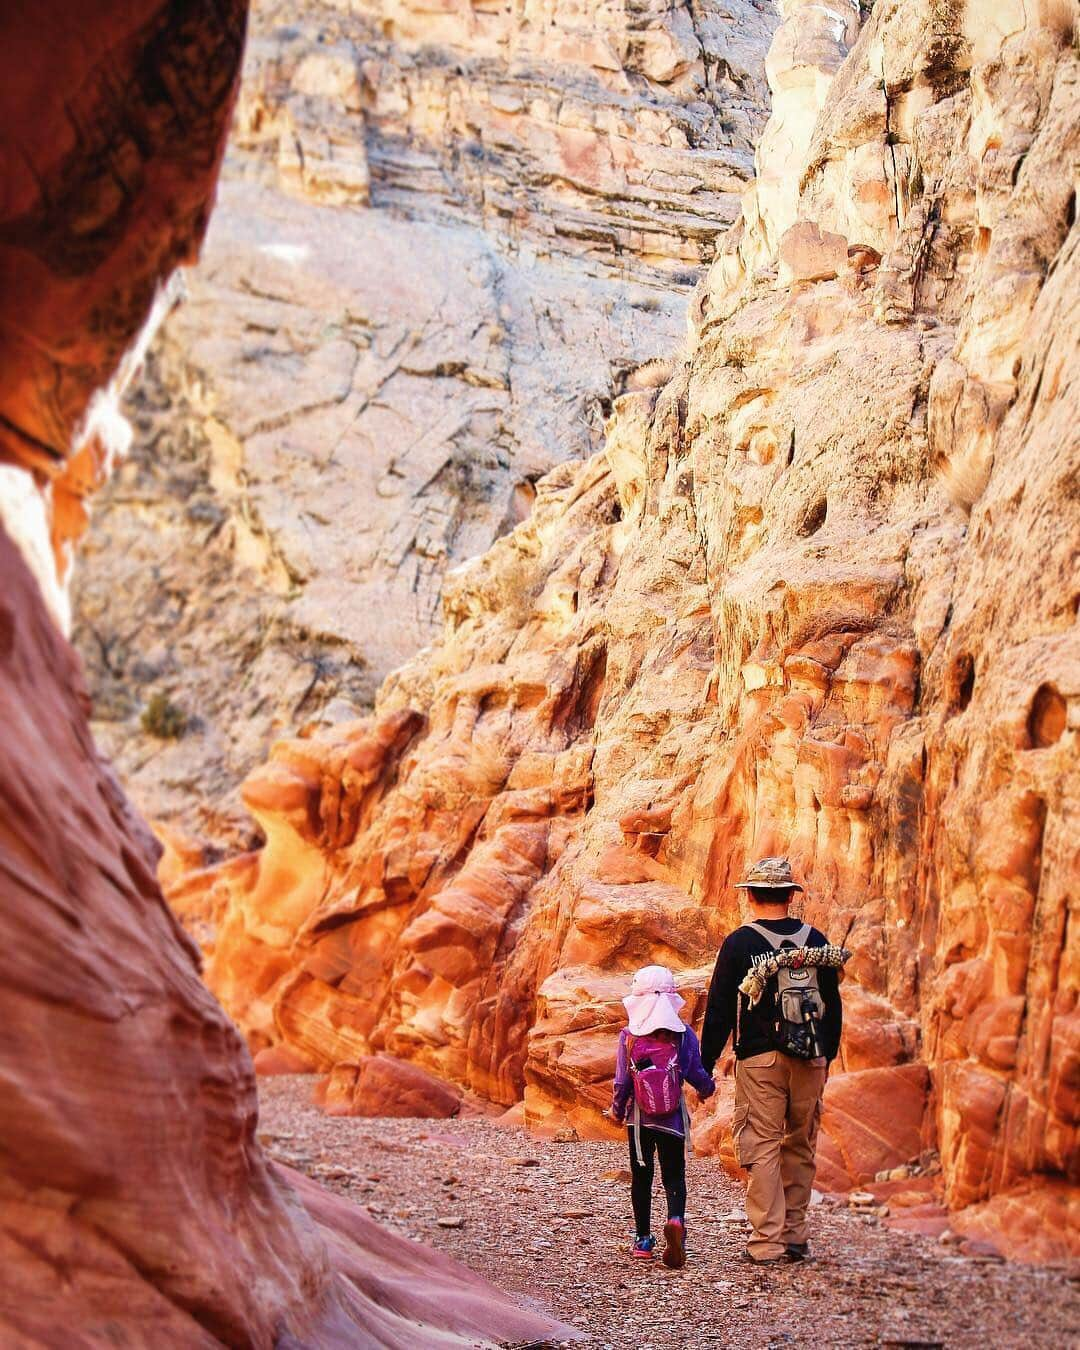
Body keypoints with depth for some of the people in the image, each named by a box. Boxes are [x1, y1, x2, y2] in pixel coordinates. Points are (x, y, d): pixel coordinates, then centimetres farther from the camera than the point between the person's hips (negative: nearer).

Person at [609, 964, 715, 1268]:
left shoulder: (628, 1036, -8)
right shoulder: (684, 1034, -7)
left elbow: (622, 1081, -5)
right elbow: (696, 1073, -2)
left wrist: (617, 1109, 12)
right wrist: (707, 1089, 20)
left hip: (638, 1119, 0)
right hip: (673, 1118, 0)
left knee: (641, 1177, 13)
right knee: (674, 1175, 5)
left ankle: (644, 1239, 16)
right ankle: (676, 1220, -24)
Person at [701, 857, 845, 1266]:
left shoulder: (740, 943, -5)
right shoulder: (816, 941, 6)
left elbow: (719, 1009, -4)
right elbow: (833, 1005, 13)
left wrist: (706, 1064, 4)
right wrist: (827, 1056, 23)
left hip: (760, 1060, -4)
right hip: (812, 1060, 4)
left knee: (762, 1149, -1)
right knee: (800, 1148, 13)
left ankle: (767, 1242, -5)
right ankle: (795, 1236, 18)